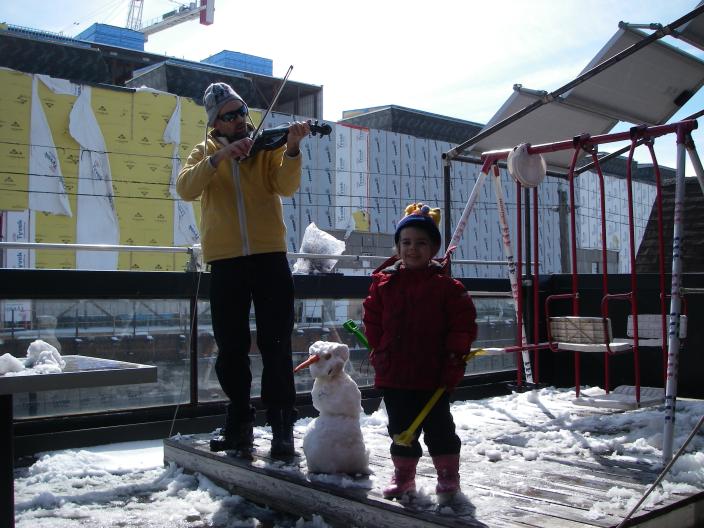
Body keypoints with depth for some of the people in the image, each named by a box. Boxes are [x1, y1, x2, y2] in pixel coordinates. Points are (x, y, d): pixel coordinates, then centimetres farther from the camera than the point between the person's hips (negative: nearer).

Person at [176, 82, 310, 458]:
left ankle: (282, 425, 6)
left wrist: (291, 150, -25)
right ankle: (239, 422, 22)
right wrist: (218, 157, -21)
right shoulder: (204, 151, 11)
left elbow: (286, 187, -9)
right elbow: (185, 188, -8)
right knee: (230, 347, 8)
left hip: (269, 256, -1)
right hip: (224, 260, 2)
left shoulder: (266, 145, 8)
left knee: (276, 345, -2)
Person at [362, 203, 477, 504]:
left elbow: (464, 323, -5)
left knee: (438, 428, 7)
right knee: (400, 429, 15)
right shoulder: (384, 282, 3)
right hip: (393, 375, 4)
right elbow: (372, 321, 9)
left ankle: (448, 477, 23)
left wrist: (454, 357, -10)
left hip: (433, 376, -3)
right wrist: (379, 352, 3)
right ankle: (403, 476, 32)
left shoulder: (446, 286, -6)